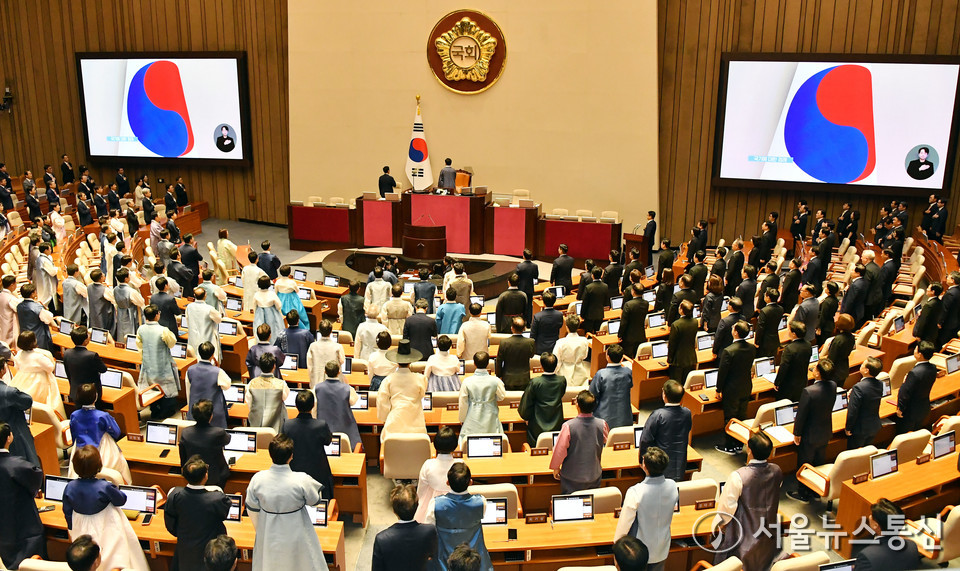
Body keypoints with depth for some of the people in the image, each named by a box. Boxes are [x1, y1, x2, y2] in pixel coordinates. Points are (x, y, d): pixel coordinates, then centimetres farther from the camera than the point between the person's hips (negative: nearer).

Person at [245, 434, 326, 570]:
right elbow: (314, 501, -9)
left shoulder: (257, 479, -19)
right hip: (296, 537, -2)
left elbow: (252, 508, -4)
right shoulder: (302, 480, -28)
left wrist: (259, 528, 14)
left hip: (269, 537, 3)